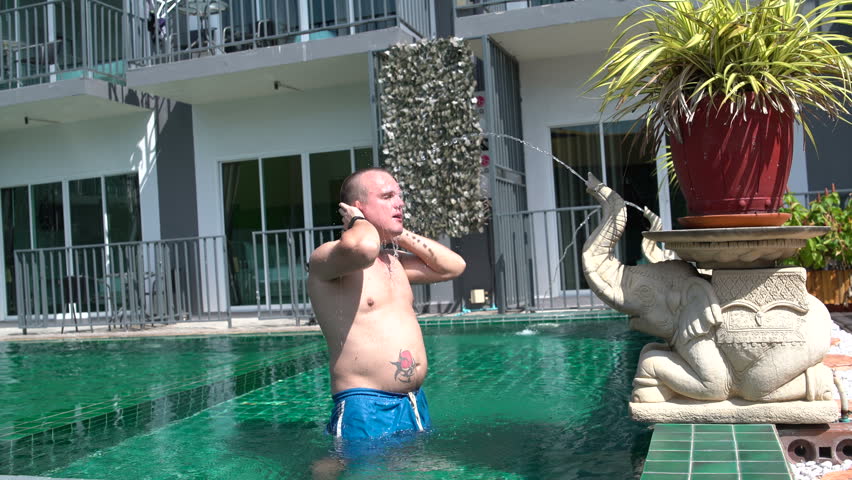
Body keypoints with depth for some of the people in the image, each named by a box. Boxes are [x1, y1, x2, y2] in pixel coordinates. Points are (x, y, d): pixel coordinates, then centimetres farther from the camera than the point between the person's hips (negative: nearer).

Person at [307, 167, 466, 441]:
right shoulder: (325, 258, -10)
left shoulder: (393, 261, 19)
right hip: (365, 409, -8)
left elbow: (454, 266, 22)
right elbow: (363, 248, -34)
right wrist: (360, 222, -9)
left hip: (416, 404, 8)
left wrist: (401, 234, 15)